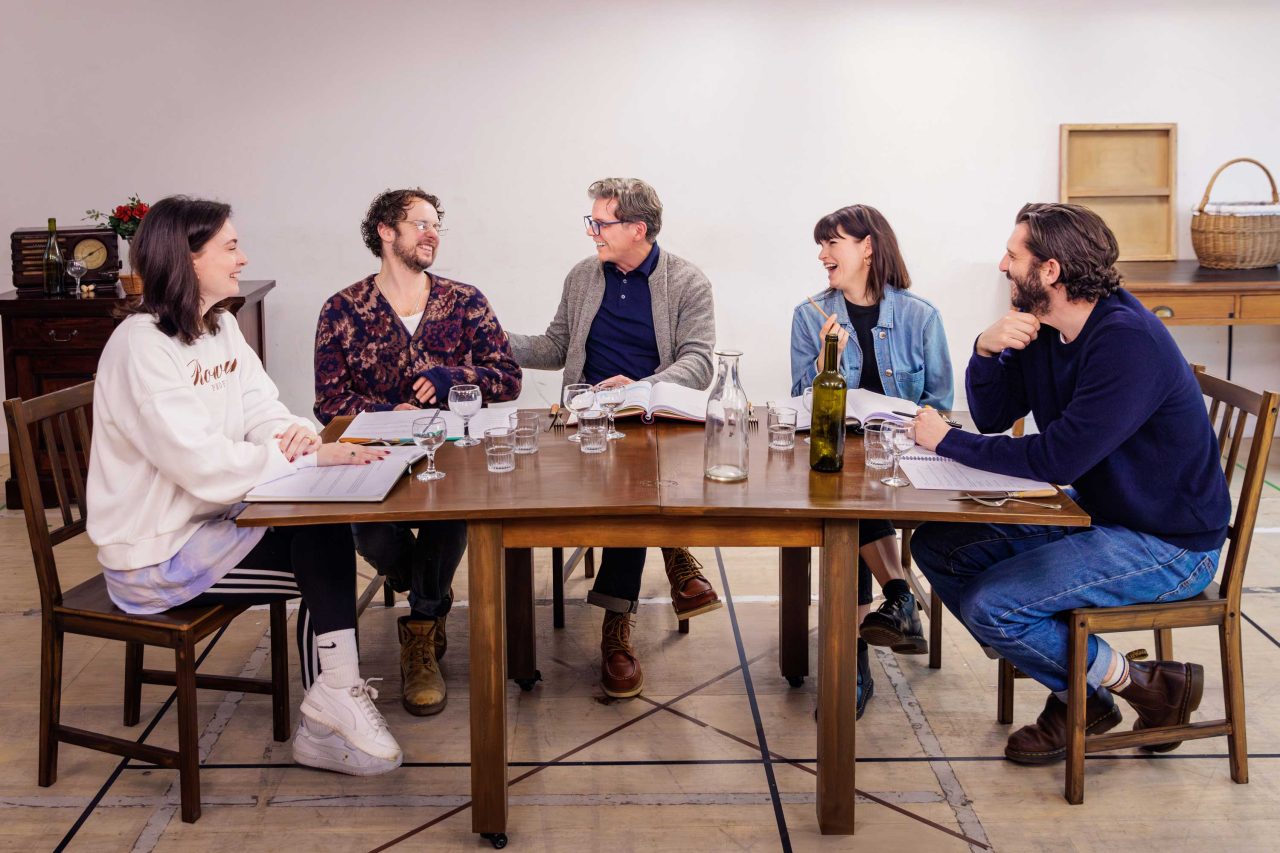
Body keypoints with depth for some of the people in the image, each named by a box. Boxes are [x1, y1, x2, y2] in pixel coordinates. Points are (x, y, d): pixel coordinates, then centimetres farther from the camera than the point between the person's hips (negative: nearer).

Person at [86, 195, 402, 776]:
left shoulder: (221, 327, 7)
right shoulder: (141, 347, -22)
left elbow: (262, 412, 4)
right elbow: (208, 468, -30)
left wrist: (294, 432, -20)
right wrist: (311, 457, -28)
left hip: (209, 520, 8)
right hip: (157, 555, -8)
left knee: (328, 530, -11)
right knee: (325, 559, -13)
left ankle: (329, 715, -3)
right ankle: (332, 712, 5)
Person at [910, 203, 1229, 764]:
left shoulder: (1129, 340, -26)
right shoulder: (1039, 330, 1)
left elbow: (1056, 460, -30)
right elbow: (993, 417, 5)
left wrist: (946, 441, -19)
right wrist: (986, 351, -15)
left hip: (1167, 544, -9)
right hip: (1092, 509, 10)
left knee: (991, 606, -23)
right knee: (937, 546, 2)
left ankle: (1143, 684, 1)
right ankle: (1074, 693, 10)